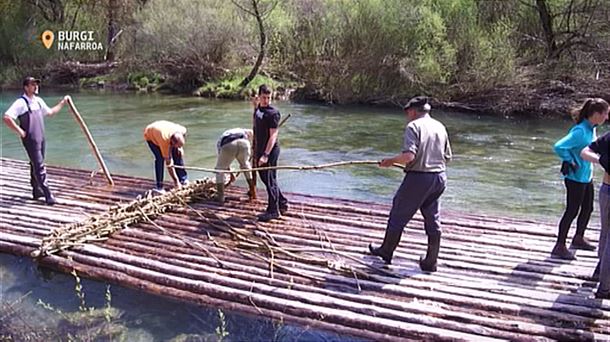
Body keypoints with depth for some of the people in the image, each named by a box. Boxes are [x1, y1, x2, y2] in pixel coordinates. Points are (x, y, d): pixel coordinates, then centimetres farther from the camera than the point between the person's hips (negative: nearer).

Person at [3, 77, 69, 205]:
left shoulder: (38, 101, 11)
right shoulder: (21, 103, -14)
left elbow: (50, 112, 27)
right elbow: (7, 118, -21)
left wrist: (62, 103, 24)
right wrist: (20, 131, -18)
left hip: (41, 139, 8)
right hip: (31, 140, -8)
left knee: (36, 165, 17)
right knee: (39, 167, -9)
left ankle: (36, 191, 27)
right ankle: (48, 195, -10)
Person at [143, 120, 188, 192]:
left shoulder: (182, 130, -33)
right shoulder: (164, 141, -43)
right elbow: (168, 164, -35)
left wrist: (180, 148, -14)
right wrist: (176, 181, -31)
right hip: (150, 136, -5)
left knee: (178, 154, -6)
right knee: (160, 158, -23)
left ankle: (183, 180, 7)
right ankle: (159, 186, -14)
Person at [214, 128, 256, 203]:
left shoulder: (220, 140, 40)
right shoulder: (241, 131, 43)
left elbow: (224, 161, 41)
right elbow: (252, 133, 19)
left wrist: (231, 173, 52)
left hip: (228, 146, -2)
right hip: (243, 143, 2)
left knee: (220, 169, 22)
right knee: (245, 164, 31)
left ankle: (220, 196, 19)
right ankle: (252, 191, 38)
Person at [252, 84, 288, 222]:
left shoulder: (273, 113, -17)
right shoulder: (258, 109, 9)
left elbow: (273, 136, -23)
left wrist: (266, 155, -28)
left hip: (270, 150, -9)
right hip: (259, 149, 9)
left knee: (270, 180, -2)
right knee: (264, 178, 17)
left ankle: (273, 211, 11)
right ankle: (282, 203, 30)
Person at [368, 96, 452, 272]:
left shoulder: (414, 126, -10)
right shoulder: (440, 127, 9)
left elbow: (409, 155, -22)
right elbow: (447, 157, 12)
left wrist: (391, 161, -6)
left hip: (418, 178, -6)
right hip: (439, 178, 6)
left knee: (398, 216, 11)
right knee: (433, 221, 14)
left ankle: (386, 252, 26)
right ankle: (430, 262, 22)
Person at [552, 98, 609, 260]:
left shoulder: (591, 128, 5)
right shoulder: (580, 131, -24)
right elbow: (559, 147, -33)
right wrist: (570, 162, -21)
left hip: (586, 176, 10)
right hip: (576, 178, -10)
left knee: (587, 209, 20)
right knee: (572, 211, -3)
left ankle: (578, 239, 39)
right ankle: (560, 247, 6)